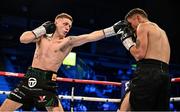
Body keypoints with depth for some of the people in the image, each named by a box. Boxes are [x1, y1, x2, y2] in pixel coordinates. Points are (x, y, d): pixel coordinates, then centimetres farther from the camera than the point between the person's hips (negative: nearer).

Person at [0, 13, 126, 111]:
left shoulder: (68, 41, 0)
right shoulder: (42, 36, 9)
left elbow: (90, 36, -10)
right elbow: (23, 39, -5)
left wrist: (114, 29, -17)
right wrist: (43, 29, -3)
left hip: (47, 82, -2)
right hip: (30, 78, 3)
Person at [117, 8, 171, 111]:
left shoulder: (143, 26, 4)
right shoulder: (161, 32, 30)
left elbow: (140, 54, -9)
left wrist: (127, 41, 7)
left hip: (148, 72, -8)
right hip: (164, 75, 8)